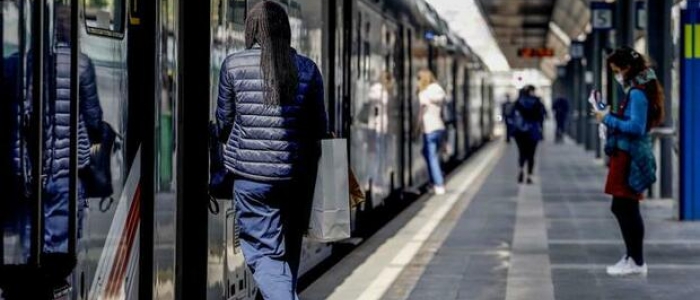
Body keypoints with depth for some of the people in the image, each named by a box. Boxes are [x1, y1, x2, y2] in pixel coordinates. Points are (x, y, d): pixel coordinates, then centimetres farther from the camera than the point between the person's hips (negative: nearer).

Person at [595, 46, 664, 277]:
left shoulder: (637, 93, -16)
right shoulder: (637, 90, 14)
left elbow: (636, 127, -22)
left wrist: (608, 119, -14)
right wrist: (611, 119, 8)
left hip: (630, 157, -10)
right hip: (627, 154, 10)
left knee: (625, 207, -6)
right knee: (623, 207, 15)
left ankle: (636, 262, -1)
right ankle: (633, 257, 23)